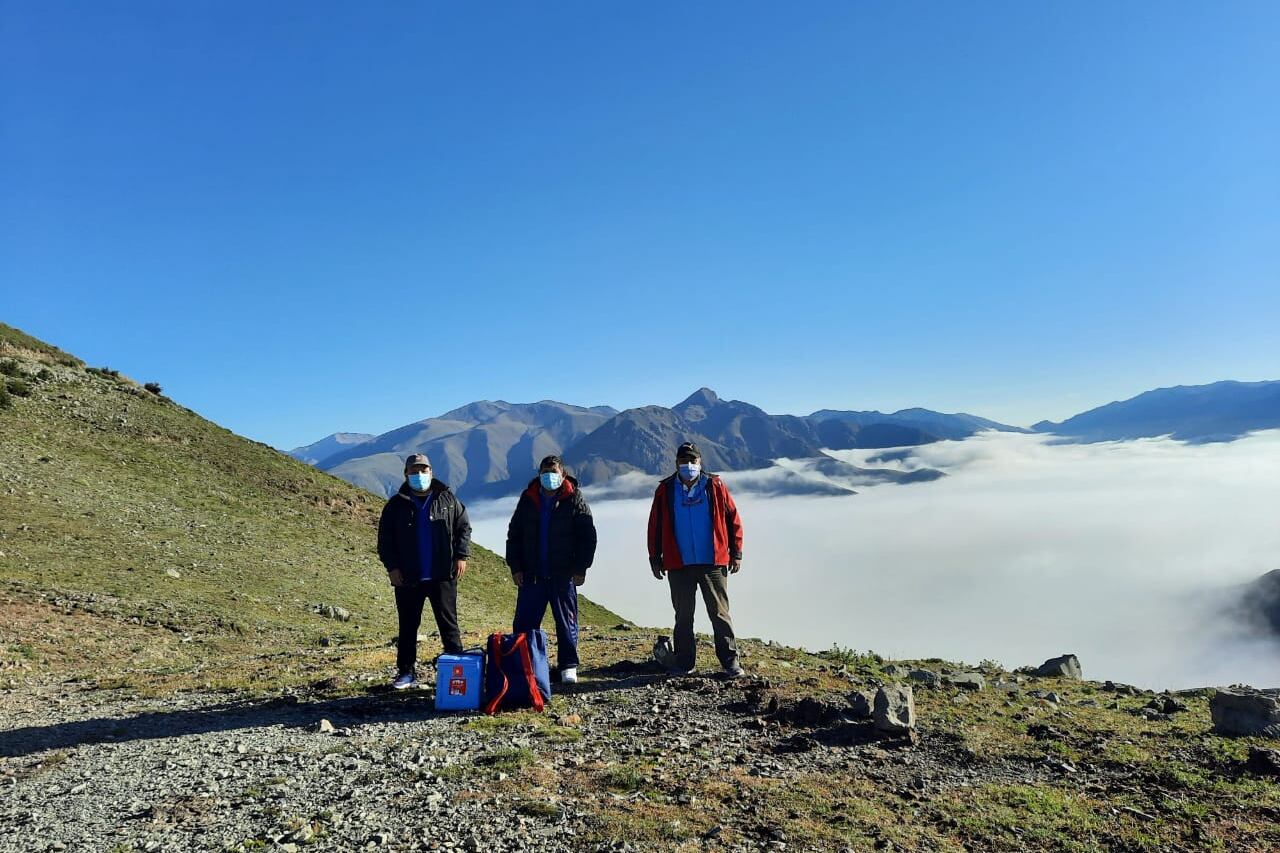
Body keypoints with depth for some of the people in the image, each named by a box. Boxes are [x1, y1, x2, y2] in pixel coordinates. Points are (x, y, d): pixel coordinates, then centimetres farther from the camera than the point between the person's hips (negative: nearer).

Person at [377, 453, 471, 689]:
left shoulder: (447, 499, 4)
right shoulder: (396, 505, 4)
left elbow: (463, 527, 5)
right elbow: (385, 539, 4)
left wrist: (461, 556, -5)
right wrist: (391, 566, -5)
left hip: (442, 575, -1)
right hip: (408, 578, 1)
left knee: (448, 623, 4)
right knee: (408, 627, 8)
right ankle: (406, 672, 18)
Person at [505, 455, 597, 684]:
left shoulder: (574, 499, -2)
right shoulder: (528, 499, 7)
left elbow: (587, 536, -3)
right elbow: (514, 534, 11)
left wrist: (580, 569, -7)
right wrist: (515, 567, 3)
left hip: (563, 575, -2)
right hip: (531, 574, 2)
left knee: (566, 622, 7)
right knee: (524, 622, 2)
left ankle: (568, 666, 17)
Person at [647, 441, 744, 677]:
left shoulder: (715, 486, 1)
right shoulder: (665, 490, 3)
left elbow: (733, 519, 4)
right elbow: (655, 526, 8)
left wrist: (736, 553, 2)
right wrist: (655, 559, 7)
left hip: (713, 563, -1)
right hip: (679, 565, 1)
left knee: (720, 613, 2)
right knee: (683, 616, 10)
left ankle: (730, 661, 9)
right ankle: (684, 663, 19)